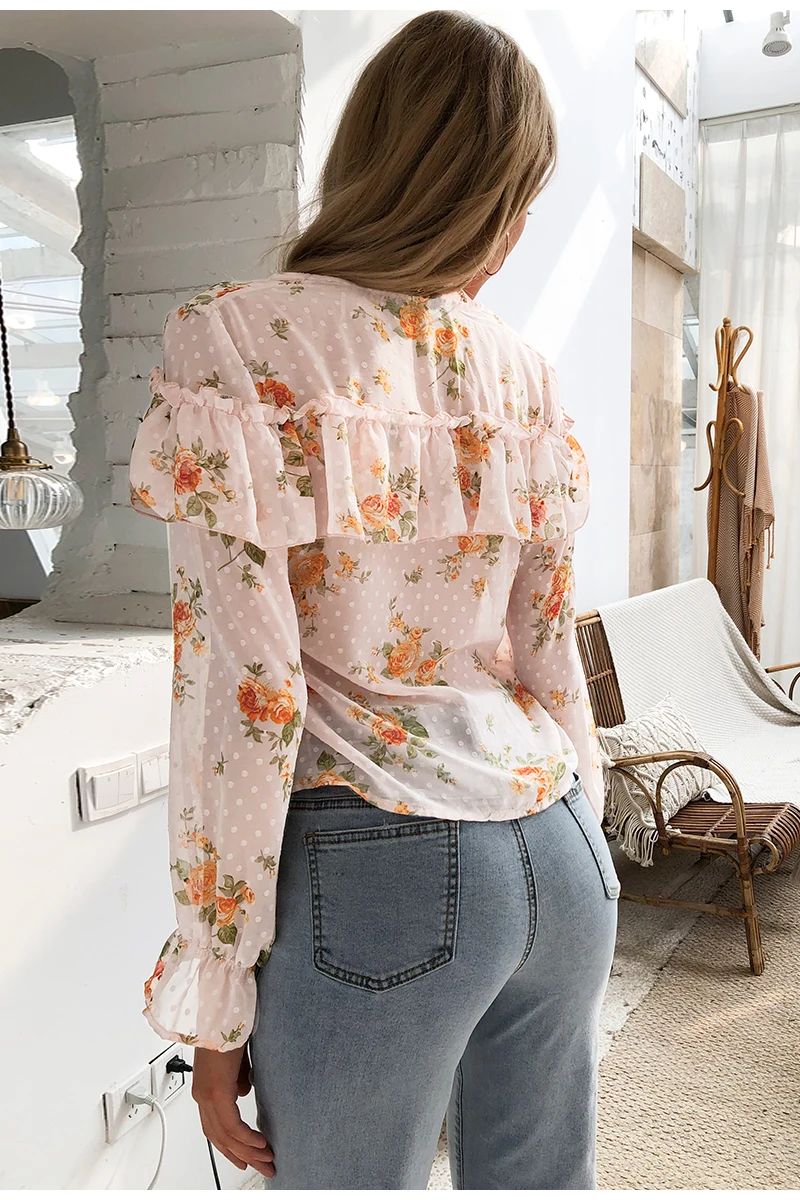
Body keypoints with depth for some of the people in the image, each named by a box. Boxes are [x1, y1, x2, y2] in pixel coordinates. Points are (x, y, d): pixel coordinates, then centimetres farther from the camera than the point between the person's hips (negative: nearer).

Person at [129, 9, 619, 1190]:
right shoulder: (523, 372, 3)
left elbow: (242, 684, -15)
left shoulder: (234, 342, -10)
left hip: (376, 874, -5)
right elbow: (548, 654, 7)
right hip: (559, 858, 5)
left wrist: (212, 995, -6)